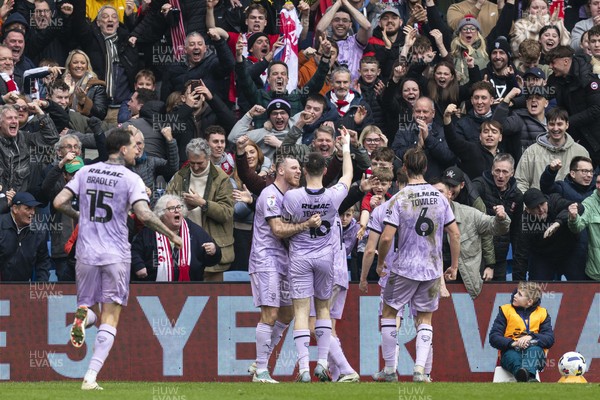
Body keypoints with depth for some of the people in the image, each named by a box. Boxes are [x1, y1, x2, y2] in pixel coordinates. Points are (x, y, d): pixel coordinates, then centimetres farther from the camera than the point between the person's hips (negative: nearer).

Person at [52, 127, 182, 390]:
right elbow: (143, 214, -18)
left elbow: (59, 203, 3)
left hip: (86, 253, 3)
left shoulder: (86, 172, 6)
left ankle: (83, 315, -19)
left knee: (90, 307, 20)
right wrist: (171, 235, -7)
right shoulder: (131, 179, -7)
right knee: (110, 317, 3)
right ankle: (91, 377, -8)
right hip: (116, 255, -3)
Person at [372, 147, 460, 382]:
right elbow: (455, 234, 2)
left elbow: (386, 238, -15)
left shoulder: (399, 199, -11)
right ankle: (420, 369, -2)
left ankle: (390, 370, 13)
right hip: (433, 270, 3)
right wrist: (454, 266, 11)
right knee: (425, 319, 12)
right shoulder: (439, 197, 0)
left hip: (404, 268, -3)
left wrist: (380, 263, 1)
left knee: (389, 313, 13)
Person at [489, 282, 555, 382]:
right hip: (510, 351, 0)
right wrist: (512, 343, -17)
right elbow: (493, 338, 3)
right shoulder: (506, 310, 13)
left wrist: (531, 337, -17)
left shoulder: (542, 313, 15)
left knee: (534, 349, -36)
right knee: (512, 357, -37)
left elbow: (549, 339, 3)